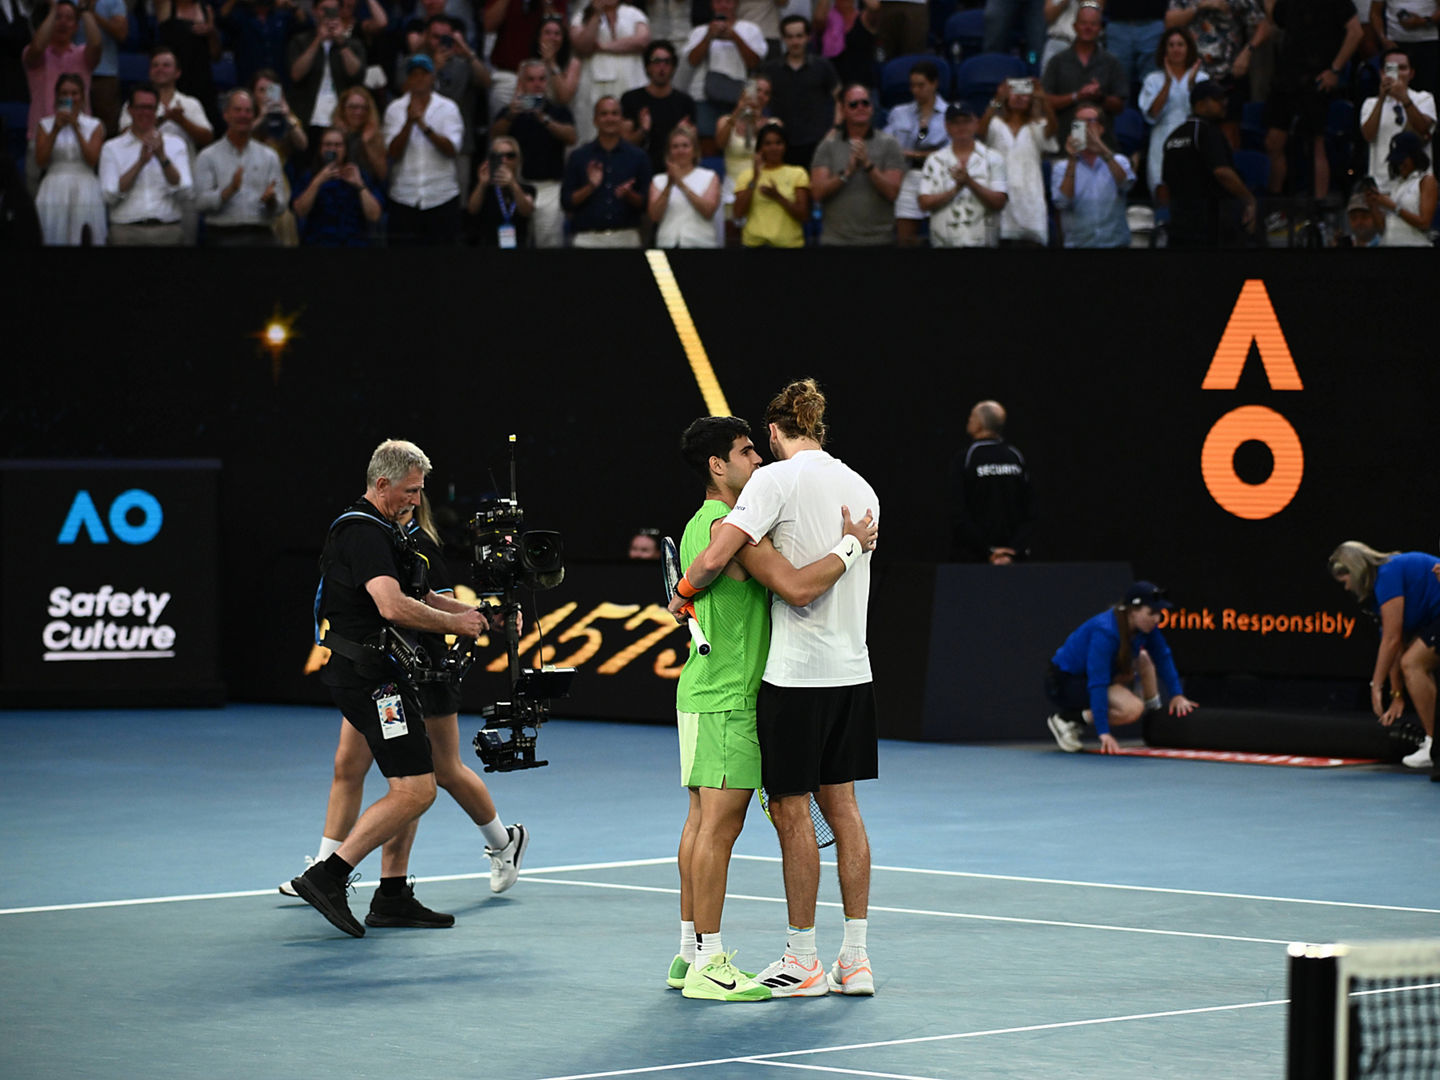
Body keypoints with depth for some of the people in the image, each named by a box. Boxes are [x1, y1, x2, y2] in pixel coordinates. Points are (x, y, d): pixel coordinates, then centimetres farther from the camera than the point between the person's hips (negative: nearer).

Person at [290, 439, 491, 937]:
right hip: (369, 676, -11)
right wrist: (454, 623, -16)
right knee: (414, 789, -14)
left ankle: (392, 896, 17)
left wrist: (474, 613, 12)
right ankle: (327, 877, -15)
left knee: (413, 785, 15)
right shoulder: (362, 533, -16)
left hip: (382, 674, 11)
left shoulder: (383, 530, 19)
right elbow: (393, 606, -28)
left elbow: (418, 596, 27)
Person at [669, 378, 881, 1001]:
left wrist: (684, 592, -1)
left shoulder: (777, 478, -11)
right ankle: (855, 960, 12)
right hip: (852, 668, 7)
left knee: (793, 810, 1)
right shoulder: (861, 488, 11)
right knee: (841, 807, 11)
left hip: (796, 674, -7)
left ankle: (802, 961, 5)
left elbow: (716, 557, -19)